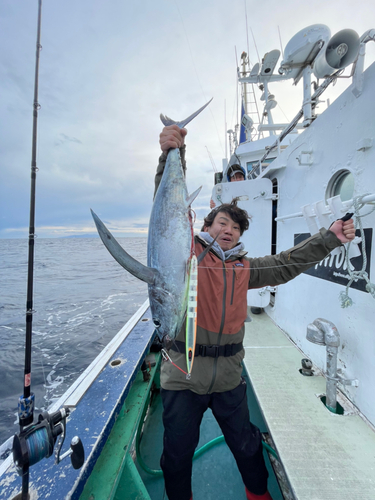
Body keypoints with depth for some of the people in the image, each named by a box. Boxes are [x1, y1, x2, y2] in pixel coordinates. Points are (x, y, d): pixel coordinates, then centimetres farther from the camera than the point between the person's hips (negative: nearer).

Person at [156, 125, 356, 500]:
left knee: (246, 444, 27)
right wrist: (172, 155, -26)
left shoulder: (244, 268, 5)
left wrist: (329, 237, 4)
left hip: (228, 375, 4)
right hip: (182, 375, -3)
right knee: (177, 453, 18)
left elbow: (288, 263, 8)